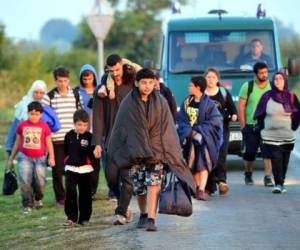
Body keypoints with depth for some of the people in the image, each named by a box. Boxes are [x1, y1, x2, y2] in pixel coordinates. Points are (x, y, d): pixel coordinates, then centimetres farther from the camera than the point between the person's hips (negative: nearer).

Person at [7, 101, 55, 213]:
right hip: (25, 157, 1)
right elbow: (17, 142, 13)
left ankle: (38, 198, 25)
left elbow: (49, 143, 4)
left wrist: (51, 157, -9)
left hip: (40, 158, 0)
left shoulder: (44, 126, 0)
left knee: (40, 181, -6)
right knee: (25, 180, -15)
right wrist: (11, 158, 17)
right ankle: (27, 204, -2)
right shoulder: (22, 125, 3)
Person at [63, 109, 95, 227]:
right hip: (71, 168, 1)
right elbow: (66, 150, 14)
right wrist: (68, 160, 7)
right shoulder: (69, 136, 3)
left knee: (85, 194, 6)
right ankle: (71, 217, -6)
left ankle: (84, 218, 16)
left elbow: (92, 153, -2)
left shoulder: (89, 137, -3)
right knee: (70, 192, -10)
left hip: (85, 169, -1)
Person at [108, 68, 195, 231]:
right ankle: (143, 215, 31)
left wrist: (170, 151, -1)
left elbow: (167, 129, 4)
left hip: (156, 149, -1)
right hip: (135, 150, 1)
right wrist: (117, 152, 6)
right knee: (139, 187, 8)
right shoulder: (128, 103, 0)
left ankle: (151, 219, -17)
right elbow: (120, 128, 6)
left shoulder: (161, 103, 2)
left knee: (153, 185, -14)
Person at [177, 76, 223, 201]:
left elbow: (215, 121, -10)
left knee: (203, 163, -14)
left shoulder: (209, 104, -6)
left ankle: (202, 190, -21)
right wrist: (188, 131, -11)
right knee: (193, 164, 6)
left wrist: (198, 130, -14)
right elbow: (181, 119, 7)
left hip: (204, 138, -5)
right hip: (190, 138, 5)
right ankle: (198, 187, 17)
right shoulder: (186, 103, 9)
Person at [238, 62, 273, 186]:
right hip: (251, 125, -1)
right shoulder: (248, 86, 0)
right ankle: (248, 174, 26)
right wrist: (243, 125, -3)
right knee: (250, 152, 5)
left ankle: (268, 177, -8)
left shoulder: (272, 87, 4)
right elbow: (241, 106, 1)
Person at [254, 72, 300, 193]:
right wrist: (263, 128, 5)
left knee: (284, 160, 5)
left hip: (288, 136, 2)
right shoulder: (267, 96, 2)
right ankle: (278, 184, -14)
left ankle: (281, 183, 17)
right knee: (276, 159, -12)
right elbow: (259, 115, 9)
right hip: (271, 136, -1)